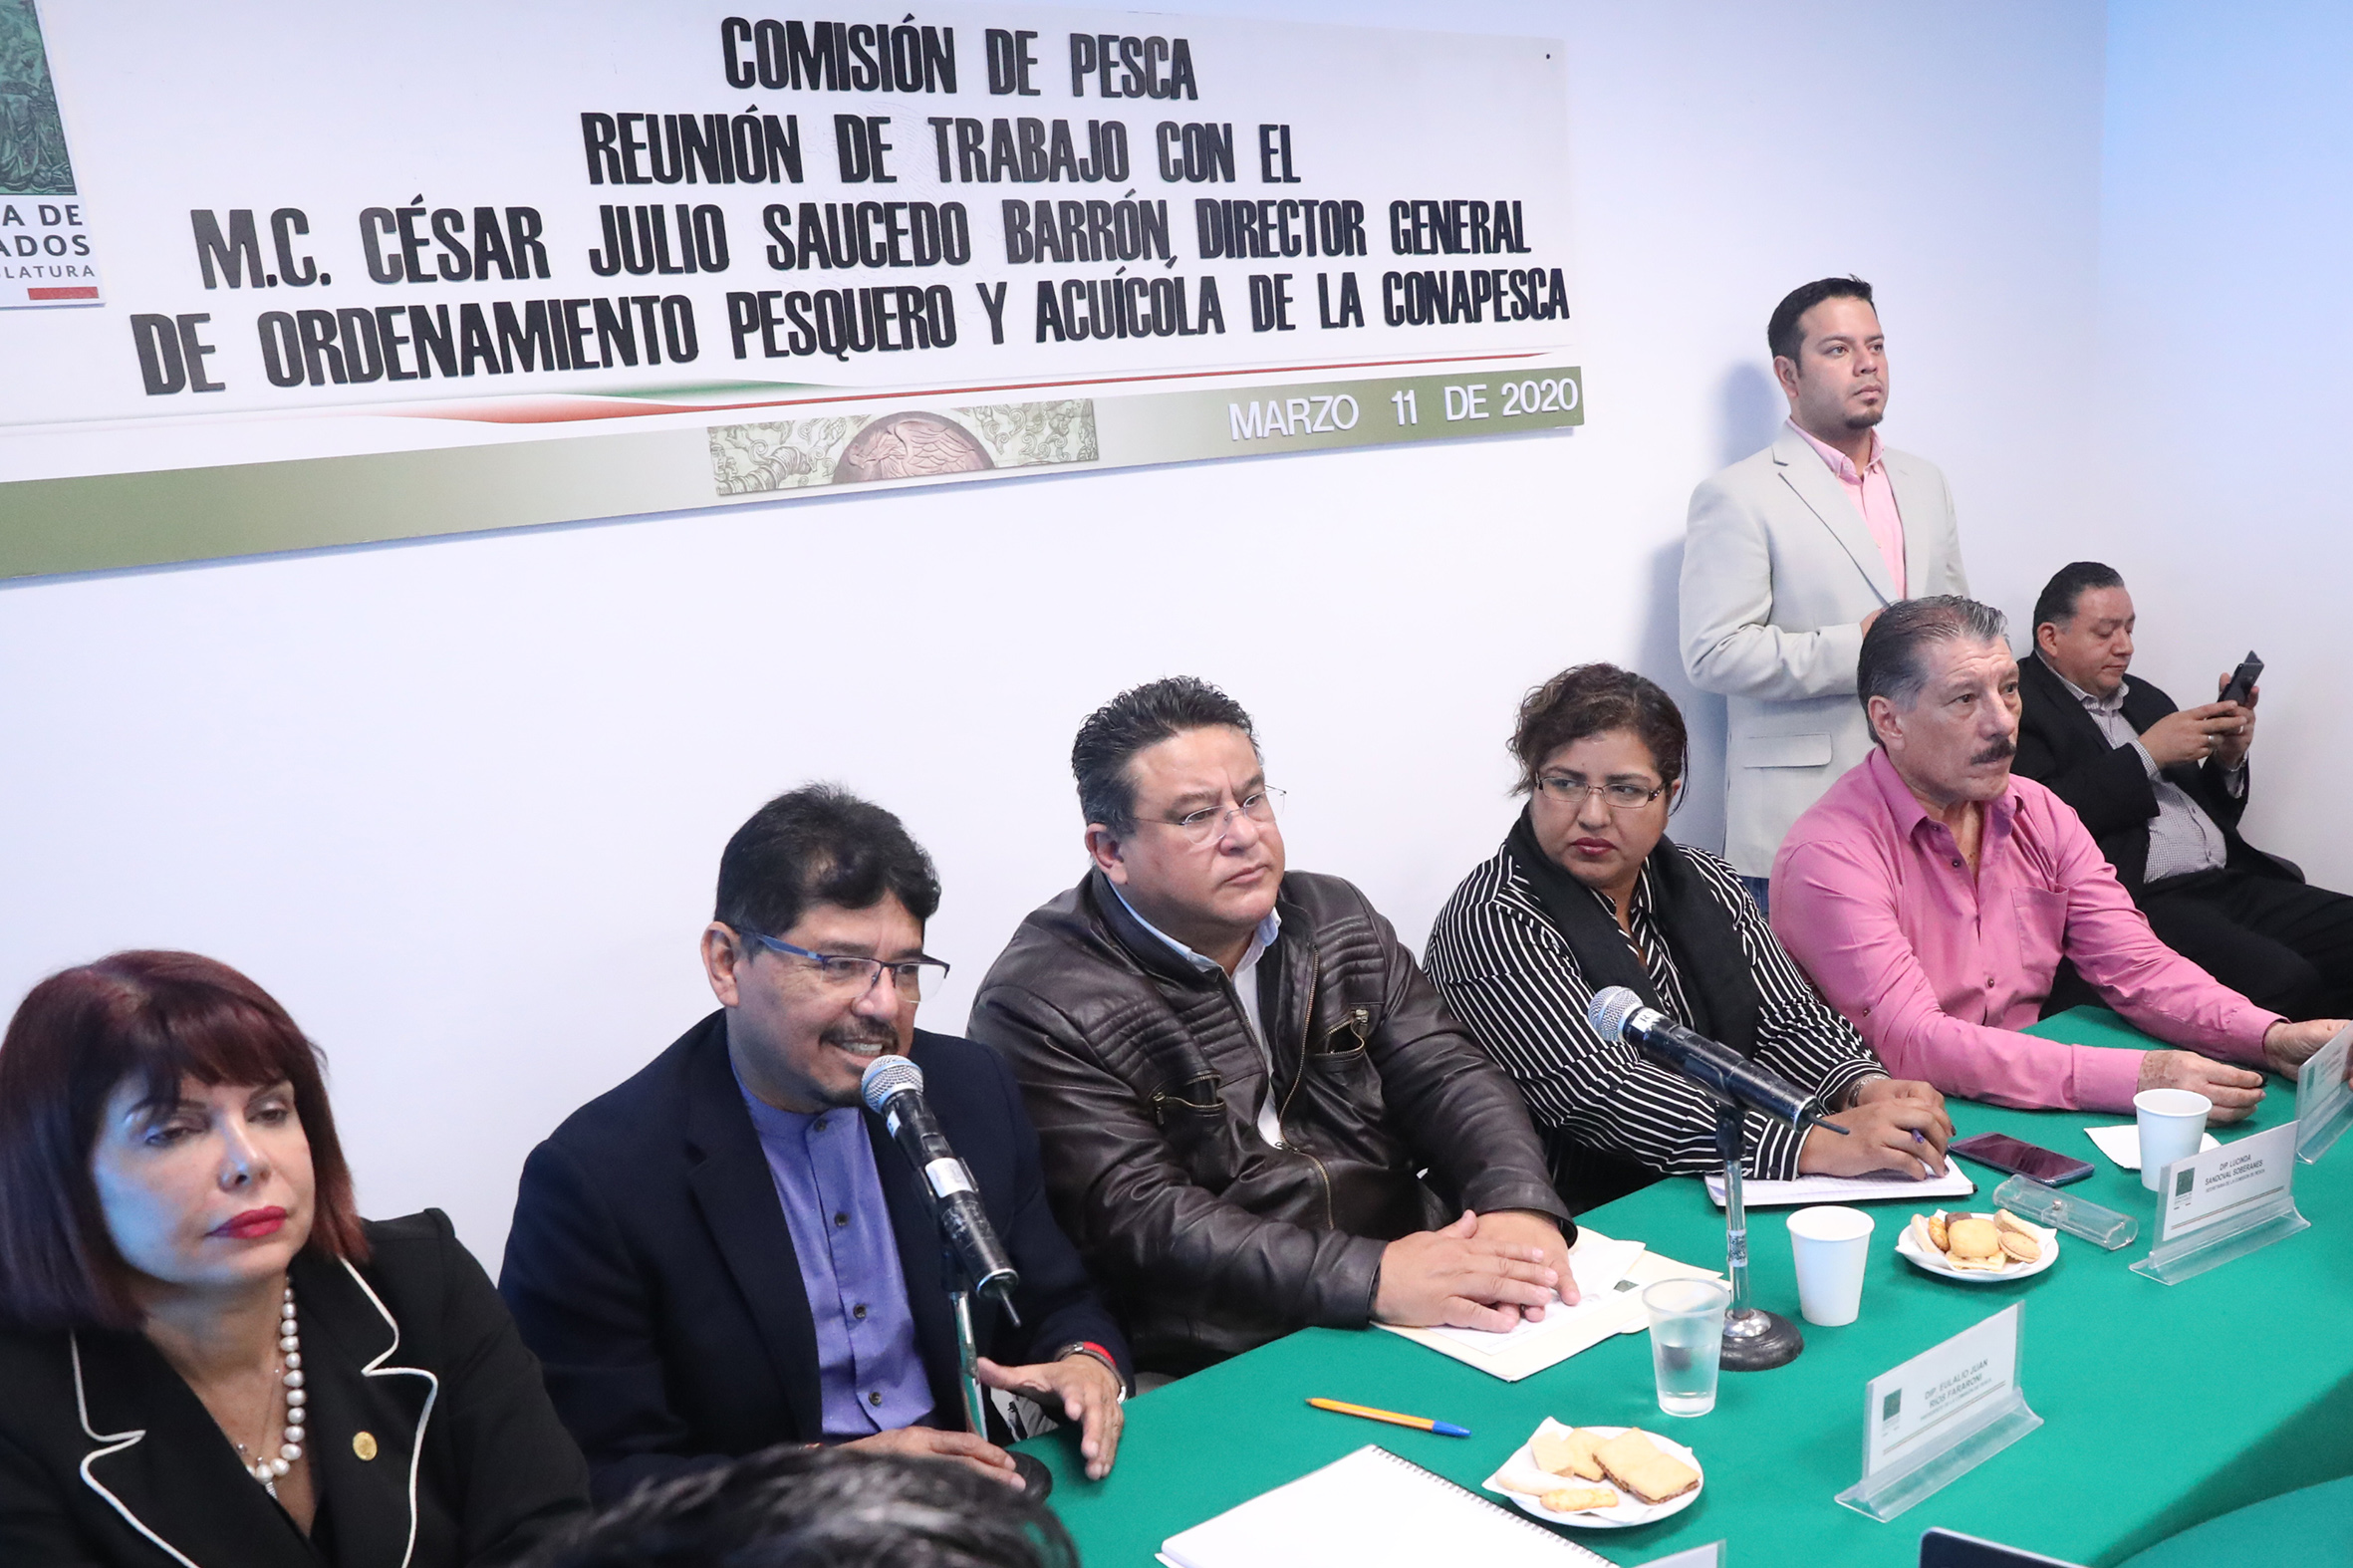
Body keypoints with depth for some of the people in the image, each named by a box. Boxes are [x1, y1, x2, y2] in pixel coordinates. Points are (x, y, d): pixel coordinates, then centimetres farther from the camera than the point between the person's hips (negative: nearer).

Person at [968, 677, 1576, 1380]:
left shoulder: (1338, 921, 10)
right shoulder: (1040, 1004, -11)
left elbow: (1447, 1074, 4)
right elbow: (1136, 1218, -19)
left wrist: (1519, 1205, -18)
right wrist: (1371, 1276, -28)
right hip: (1202, 1378, -5)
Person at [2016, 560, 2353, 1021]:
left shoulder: (2145, 698, 24)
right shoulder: (2018, 705, -1)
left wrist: (2227, 760, 7)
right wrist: (2145, 754, -10)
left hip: (2230, 881, 9)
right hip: (2139, 903, -9)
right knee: (2281, 981, -30)